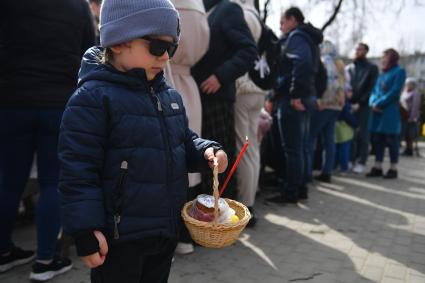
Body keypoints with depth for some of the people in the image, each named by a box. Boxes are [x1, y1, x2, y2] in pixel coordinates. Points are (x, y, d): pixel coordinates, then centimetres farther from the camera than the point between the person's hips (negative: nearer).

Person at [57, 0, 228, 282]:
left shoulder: (170, 96, 7)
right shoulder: (93, 97, -17)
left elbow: (183, 142, 17)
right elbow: (78, 169, -18)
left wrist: (206, 151, -5)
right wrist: (86, 231, -18)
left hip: (167, 228, 8)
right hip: (119, 236, -7)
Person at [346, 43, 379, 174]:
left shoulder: (372, 68, 6)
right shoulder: (349, 67, 16)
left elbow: (371, 88, -2)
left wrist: (360, 103, -10)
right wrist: (346, 93, -6)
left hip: (363, 106, -3)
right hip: (350, 105, 3)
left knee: (362, 134, -3)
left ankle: (361, 162, 2)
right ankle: (351, 160, 10)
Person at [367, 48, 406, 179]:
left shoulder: (399, 71, -2)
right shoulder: (382, 73, 19)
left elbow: (394, 91, -12)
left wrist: (379, 104, -15)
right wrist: (372, 103, -6)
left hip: (390, 111, -7)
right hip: (377, 110, 7)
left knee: (391, 139, -2)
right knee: (378, 139, 6)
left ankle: (393, 169, 4)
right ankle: (377, 167, 12)